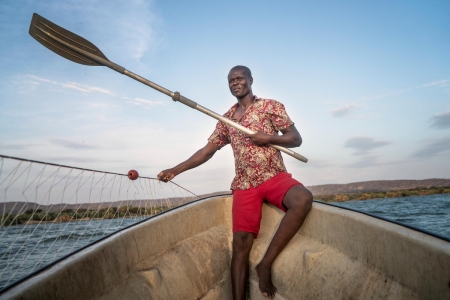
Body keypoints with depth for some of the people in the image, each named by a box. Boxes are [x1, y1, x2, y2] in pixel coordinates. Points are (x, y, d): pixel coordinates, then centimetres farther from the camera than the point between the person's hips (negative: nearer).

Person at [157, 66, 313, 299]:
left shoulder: (270, 106, 6)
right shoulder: (226, 119, 16)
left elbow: (296, 139, 3)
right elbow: (206, 151, 15)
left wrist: (269, 137, -16)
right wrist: (175, 170, 9)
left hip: (275, 176, -2)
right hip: (244, 184, 2)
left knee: (303, 199, -33)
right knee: (241, 241, -12)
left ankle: (266, 264, -19)